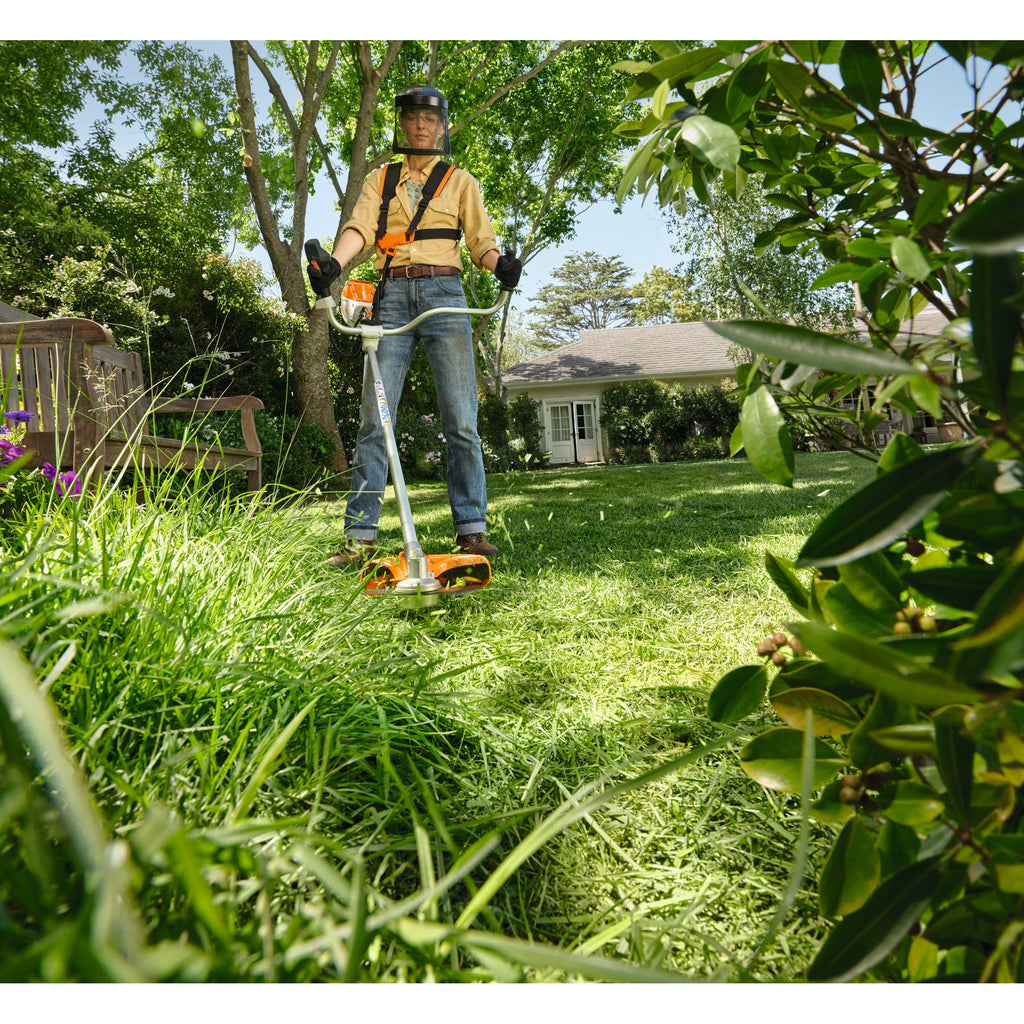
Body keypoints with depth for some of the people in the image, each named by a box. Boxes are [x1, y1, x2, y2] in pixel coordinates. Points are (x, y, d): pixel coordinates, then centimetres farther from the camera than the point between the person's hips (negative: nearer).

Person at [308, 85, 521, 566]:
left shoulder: (460, 181, 17)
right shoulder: (380, 180, 19)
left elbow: (480, 239, 8)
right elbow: (360, 227, 2)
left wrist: (501, 264, -16)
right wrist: (335, 262, -19)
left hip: (444, 295, 0)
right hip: (392, 296, 1)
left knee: (461, 420, -7)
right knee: (374, 418, -7)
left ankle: (471, 528, -1)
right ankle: (360, 536, -5)